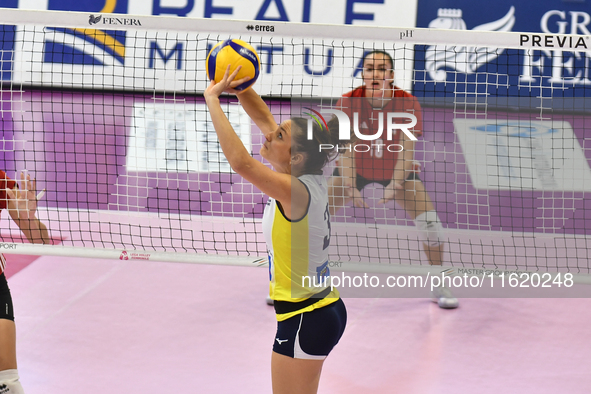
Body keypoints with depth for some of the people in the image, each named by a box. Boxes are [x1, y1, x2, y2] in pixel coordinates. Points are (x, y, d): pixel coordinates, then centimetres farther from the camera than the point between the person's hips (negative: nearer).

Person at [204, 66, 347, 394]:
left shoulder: (295, 191, -23)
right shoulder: (313, 180, 0)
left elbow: (240, 161, -37)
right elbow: (264, 119, 9)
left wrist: (212, 99, -30)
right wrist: (239, 87, -4)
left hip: (304, 318, -9)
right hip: (326, 309, 9)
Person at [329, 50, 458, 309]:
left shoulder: (407, 103, -24)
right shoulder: (349, 102, -23)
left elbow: (407, 151, -29)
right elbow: (346, 150, -28)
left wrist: (394, 186, -45)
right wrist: (351, 188, -42)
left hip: (396, 170, 0)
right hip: (358, 169, 0)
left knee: (428, 219, -15)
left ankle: (439, 287, 6)